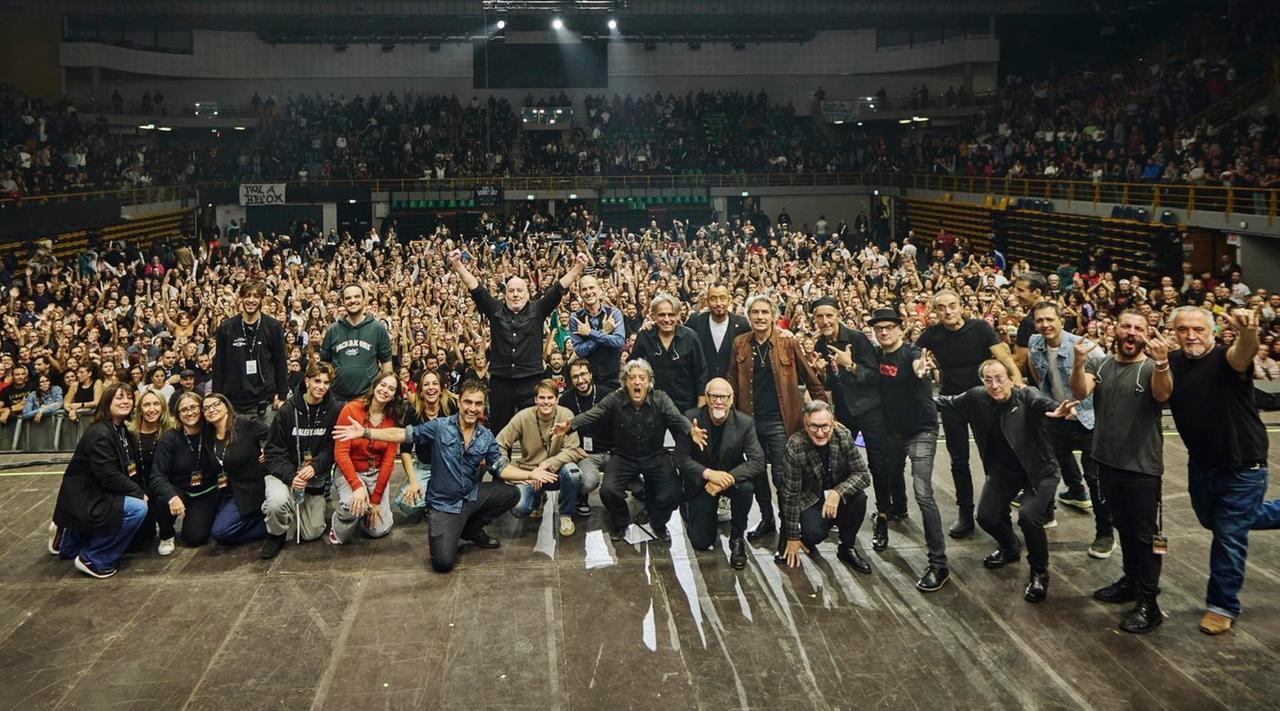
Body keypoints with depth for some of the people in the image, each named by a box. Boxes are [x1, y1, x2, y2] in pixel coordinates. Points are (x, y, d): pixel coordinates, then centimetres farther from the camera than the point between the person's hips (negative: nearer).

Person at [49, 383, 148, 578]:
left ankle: (69, 538, 29)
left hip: (96, 495, 10)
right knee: (137, 508, -26)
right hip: (83, 501, -10)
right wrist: (139, 492, -16)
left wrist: (129, 467, 2)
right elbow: (109, 477, -25)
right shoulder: (99, 434, -23)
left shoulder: (120, 430, 7)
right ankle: (92, 560, -12)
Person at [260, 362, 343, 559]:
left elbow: (331, 449, -6)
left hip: (316, 478, 2)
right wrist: (291, 476, -24)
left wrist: (315, 467, -25)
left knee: (312, 534, 3)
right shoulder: (288, 410, -10)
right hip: (285, 474, -2)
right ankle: (276, 534, -1)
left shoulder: (335, 411, -7)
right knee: (278, 501, -35)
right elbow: (273, 450, -10)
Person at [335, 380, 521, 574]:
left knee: (511, 493, -16)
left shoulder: (486, 437, 1)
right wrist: (365, 432, -19)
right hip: (444, 504, -4)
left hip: (472, 496, 4)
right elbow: (405, 434, -11)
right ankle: (440, 537, 18)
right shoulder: (440, 426, -8)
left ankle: (472, 530, 8)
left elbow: (501, 468, 0)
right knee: (443, 562, -21)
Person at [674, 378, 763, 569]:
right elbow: (681, 458, -17)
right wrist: (708, 474, -35)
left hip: (731, 478, 1)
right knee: (701, 542, -9)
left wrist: (727, 478, -35)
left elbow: (757, 461, -21)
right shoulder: (691, 418, -16)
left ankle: (737, 538, -9)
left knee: (745, 487, -35)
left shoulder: (745, 423, -15)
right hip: (700, 481, 0)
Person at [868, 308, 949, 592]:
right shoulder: (877, 354, -2)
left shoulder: (912, 352, -22)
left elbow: (917, 364, -45)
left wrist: (921, 370, -69)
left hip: (921, 431, -7)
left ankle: (939, 564, -15)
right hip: (893, 429, 7)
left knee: (922, 492, -18)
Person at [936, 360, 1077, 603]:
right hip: (1003, 470, 5)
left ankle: (1039, 573, 2)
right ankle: (1010, 549, 37)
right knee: (987, 517, 1)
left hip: (1039, 470, -5)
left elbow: (1042, 402, -47)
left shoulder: (1026, 396, -24)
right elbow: (950, 402, 9)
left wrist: (1058, 409, -69)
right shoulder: (977, 398, -10)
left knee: (1028, 517, -25)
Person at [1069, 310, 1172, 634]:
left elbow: (1162, 394, -29)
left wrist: (1162, 363, -48)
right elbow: (1081, 392, -15)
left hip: (1142, 466, -5)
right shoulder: (1099, 363, 2)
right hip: (1108, 462, 5)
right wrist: (1078, 363, -35)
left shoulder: (1152, 368, -8)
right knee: (1123, 526, 19)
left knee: (1145, 533, 0)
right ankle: (1132, 580, 34)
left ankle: (1148, 602, 4)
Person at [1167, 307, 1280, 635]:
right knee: (1212, 521, 26)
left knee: (1228, 535, 2)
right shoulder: (1172, 362, -3)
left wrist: (1247, 333, -68)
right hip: (1202, 464, 7)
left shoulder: (1224, 359, -22)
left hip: (1243, 466, -6)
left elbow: (1243, 352, -46)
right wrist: (1157, 364, -22)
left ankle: (1223, 605, 21)